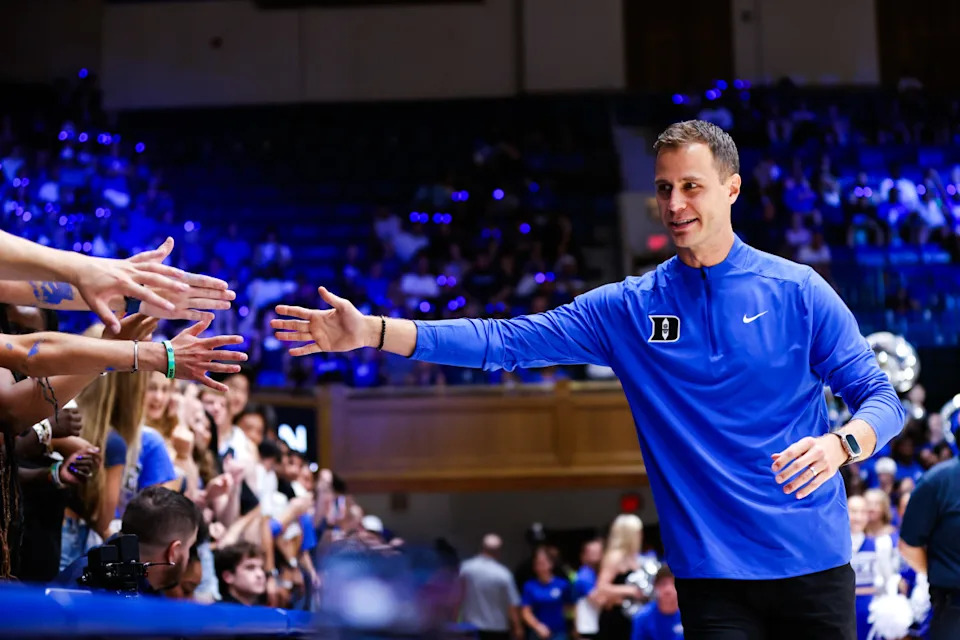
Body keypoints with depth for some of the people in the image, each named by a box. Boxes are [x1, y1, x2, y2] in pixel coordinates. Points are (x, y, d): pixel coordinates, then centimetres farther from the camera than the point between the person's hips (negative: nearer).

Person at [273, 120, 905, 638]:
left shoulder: (797, 291, -1)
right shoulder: (628, 308, 3)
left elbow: (880, 396, -1)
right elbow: (506, 340, -1)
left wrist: (839, 444, -24)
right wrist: (372, 331, -10)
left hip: (813, 564, -1)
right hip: (711, 571, 1)